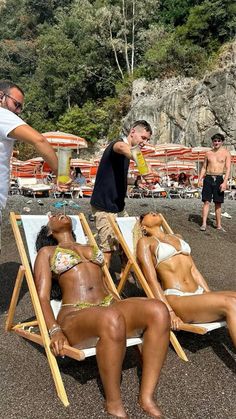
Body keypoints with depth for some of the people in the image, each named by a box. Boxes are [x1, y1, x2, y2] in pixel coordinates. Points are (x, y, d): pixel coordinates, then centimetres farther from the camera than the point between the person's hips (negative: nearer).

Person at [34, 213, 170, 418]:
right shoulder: (47, 252, 15)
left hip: (110, 305, 5)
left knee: (158, 310, -26)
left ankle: (147, 397, -20)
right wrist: (55, 330, -15)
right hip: (75, 316, -5)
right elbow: (42, 296, 3)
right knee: (111, 319, -41)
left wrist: (128, 311, 10)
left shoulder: (91, 248, 29)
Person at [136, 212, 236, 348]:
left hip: (199, 294, 6)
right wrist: (169, 312, -15)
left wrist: (211, 297, 8)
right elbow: (152, 280, -4)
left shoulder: (177, 237, 26)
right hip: (176, 299, -6)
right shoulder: (145, 242, 7)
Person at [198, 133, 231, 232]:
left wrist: (225, 182, -15)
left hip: (219, 179, -1)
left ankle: (218, 225, 12)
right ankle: (204, 224, -5)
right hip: (208, 178, 1)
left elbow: (228, 169, -5)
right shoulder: (208, 153, 10)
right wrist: (200, 179, 4)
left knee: (218, 203, 4)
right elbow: (204, 168, 15)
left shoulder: (226, 153, 1)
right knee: (206, 202, -4)